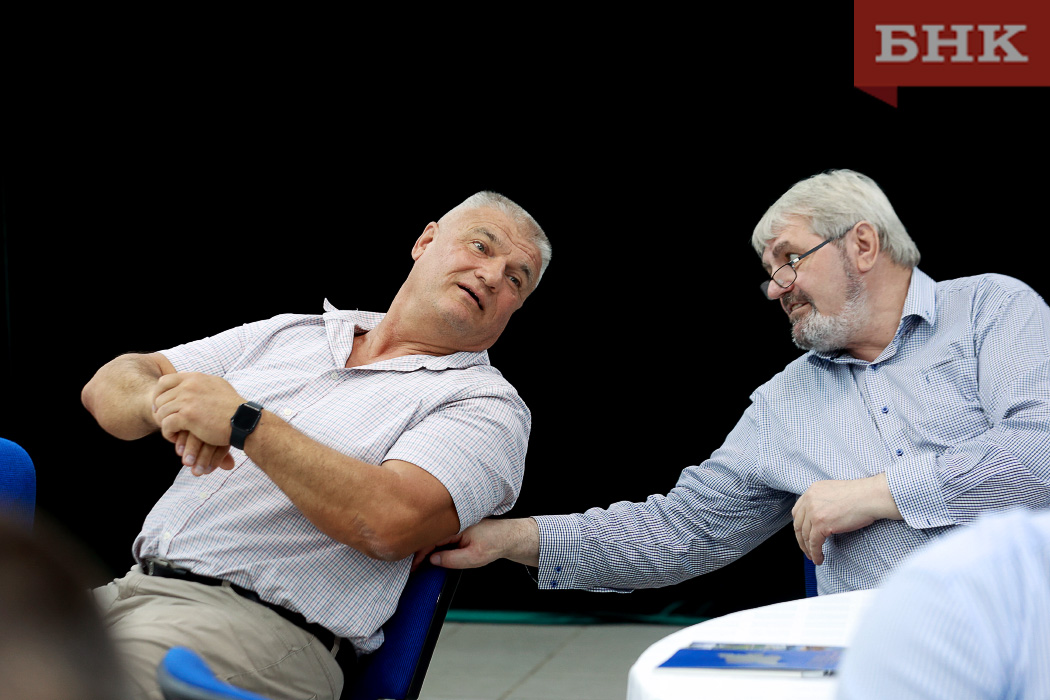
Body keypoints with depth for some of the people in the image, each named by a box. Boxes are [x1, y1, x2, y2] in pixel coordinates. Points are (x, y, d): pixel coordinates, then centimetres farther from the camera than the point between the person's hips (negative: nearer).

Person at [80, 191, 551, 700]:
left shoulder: (487, 404, 3)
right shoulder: (288, 334, 20)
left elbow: (391, 523, -17)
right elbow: (108, 386, 17)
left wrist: (245, 421, -17)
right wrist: (164, 403, -8)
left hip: (263, 624, -5)